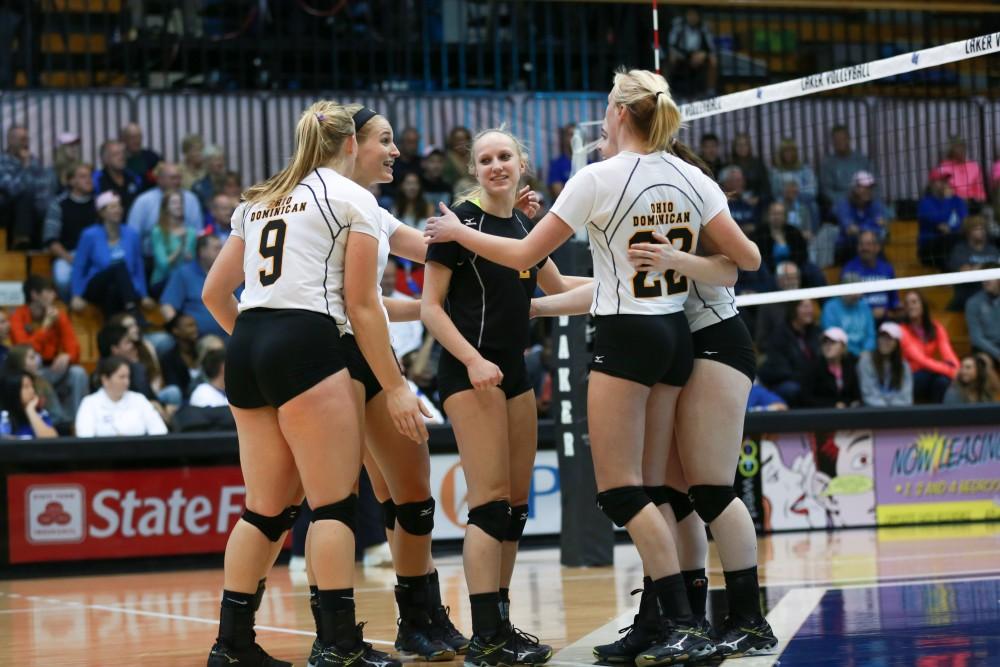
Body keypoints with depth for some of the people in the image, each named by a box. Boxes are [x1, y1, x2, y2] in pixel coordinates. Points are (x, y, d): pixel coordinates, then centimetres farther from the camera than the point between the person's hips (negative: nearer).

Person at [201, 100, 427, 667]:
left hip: (247, 348, 7)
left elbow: (215, 292, 21)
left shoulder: (259, 200, 22)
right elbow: (362, 306, -2)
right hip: (306, 344, -7)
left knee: (267, 508, 12)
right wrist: (394, 387, 1)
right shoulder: (353, 199, 4)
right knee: (335, 503, -4)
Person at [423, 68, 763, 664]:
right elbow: (747, 259, 5)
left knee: (619, 489, -5)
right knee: (645, 489, 12)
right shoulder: (691, 177, 4)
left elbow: (524, 256, -8)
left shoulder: (599, 179, -12)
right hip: (676, 336, 7)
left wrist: (457, 231, 7)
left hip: (625, 339, -7)